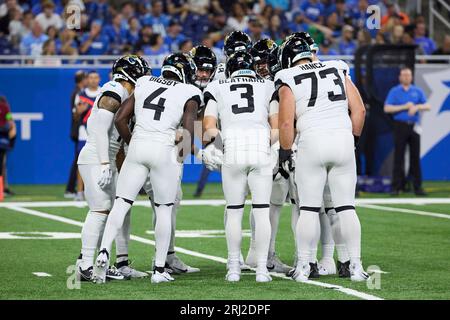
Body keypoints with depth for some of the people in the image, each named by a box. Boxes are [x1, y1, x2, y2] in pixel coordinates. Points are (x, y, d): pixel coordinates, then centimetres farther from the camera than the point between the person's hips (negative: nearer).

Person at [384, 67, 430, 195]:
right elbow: (387, 108, -5)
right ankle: (397, 186, -3)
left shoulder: (417, 91, 12)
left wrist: (417, 107, -15)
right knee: (398, 157, -5)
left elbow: (427, 106, 5)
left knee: (415, 156, 1)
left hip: (414, 126, 2)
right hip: (400, 126, -2)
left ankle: (417, 186, 4)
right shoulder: (394, 91, 5)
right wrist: (404, 107, -11)